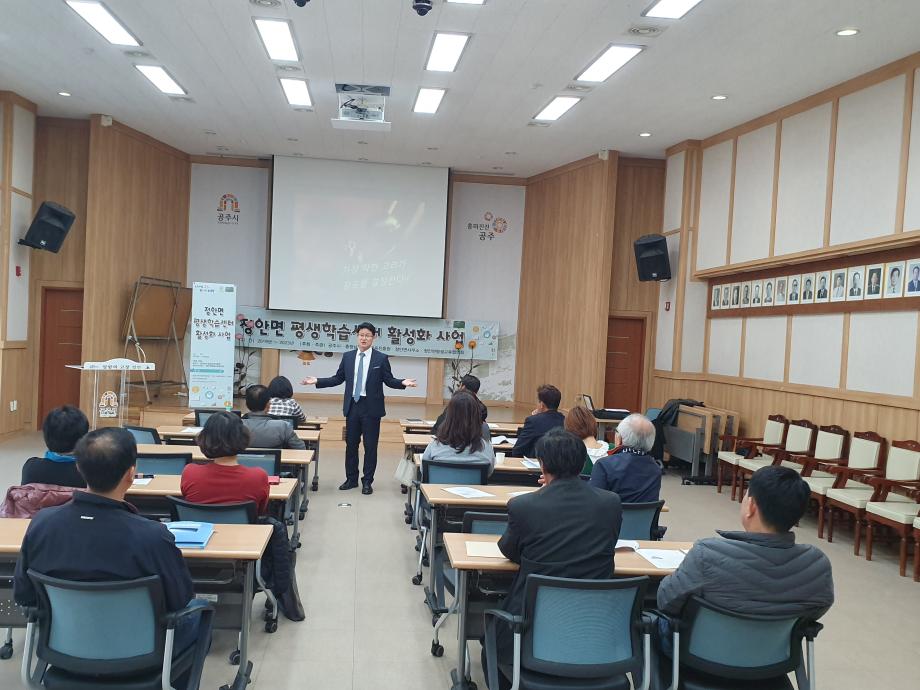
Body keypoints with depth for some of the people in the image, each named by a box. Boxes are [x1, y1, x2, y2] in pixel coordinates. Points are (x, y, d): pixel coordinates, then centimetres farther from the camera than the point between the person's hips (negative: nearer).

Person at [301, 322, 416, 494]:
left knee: (370, 446, 3)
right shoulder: (348, 356, 6)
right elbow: (338, 378, 9)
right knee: (351, 444, 11)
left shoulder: (381, 358, -3)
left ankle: (367, 482, 13)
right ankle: (351, 479, 24)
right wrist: (317, 381, 2)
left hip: (371, 407, -3)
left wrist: (403, 383, -21)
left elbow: (389, 380, -3)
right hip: (352, 406, 3)